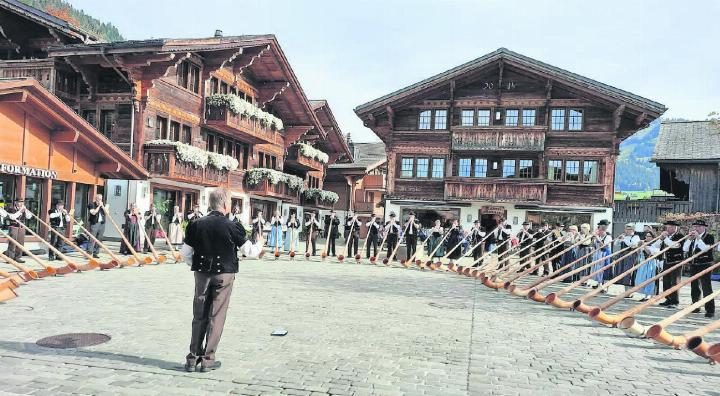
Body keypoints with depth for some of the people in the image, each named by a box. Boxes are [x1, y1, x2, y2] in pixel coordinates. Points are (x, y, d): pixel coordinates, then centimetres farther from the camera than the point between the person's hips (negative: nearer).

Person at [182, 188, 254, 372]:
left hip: (202, 274, 4)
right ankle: (208, 359, 9)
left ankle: (193, 357, 18)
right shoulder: (232, 226, -13)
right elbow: (249, 251, -4)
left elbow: (185, 253, 2)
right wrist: (259, 243, 16)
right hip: (224, 274, -3)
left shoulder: (196, 224, -2)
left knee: (199, 315, 13)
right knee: (216, 316, 5)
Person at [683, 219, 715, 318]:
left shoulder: (709, 237, -5)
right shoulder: (692, 238, 12)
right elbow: (685, 249, 3)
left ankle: (710, 310, -7)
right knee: (694, 288, 14)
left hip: (704, 265, -7)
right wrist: (690, 238, -5)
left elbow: (705, 248, -21)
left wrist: (698, 237, -20)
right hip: (693, 266, 7)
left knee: (706, 288, -9)